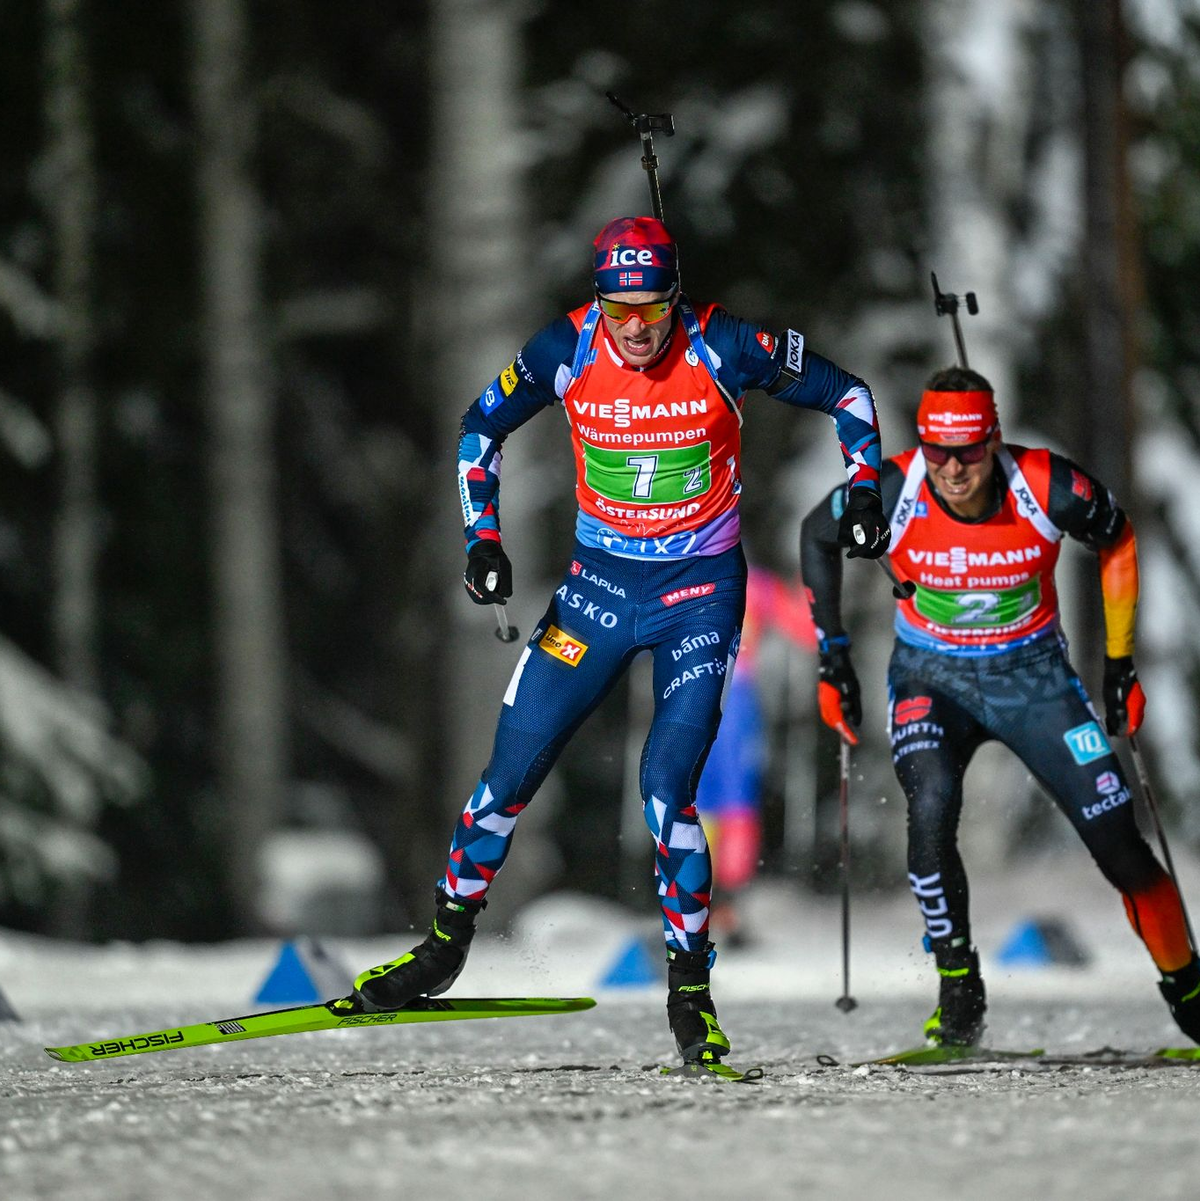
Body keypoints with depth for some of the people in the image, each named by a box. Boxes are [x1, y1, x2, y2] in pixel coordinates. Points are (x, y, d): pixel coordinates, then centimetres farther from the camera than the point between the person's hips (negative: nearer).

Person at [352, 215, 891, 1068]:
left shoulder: (723, 350, -18)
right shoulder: (568, 351, -12)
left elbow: (847, 396, -4)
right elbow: (481, 428, 6)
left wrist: (866, 489, -15)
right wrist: (483, 538, -3)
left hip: (701, 590, -3)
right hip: (600, 582, 3)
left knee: (667, 787, -17)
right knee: (512, 772, 3)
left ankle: (690, 989, -3)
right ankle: (446, 944, 24)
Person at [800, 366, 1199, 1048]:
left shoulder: (1048, 490, -24)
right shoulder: (890, 495, -22)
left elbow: (1117, 541, -3)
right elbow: (818, 536, -1)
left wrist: (1122, 662, -2)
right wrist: (832, 655, -2)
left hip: (1033, 674, 0)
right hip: (932, 677, 0)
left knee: (1117, 838, -7)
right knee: (931, 811, -28)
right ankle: (960, 997, -14)